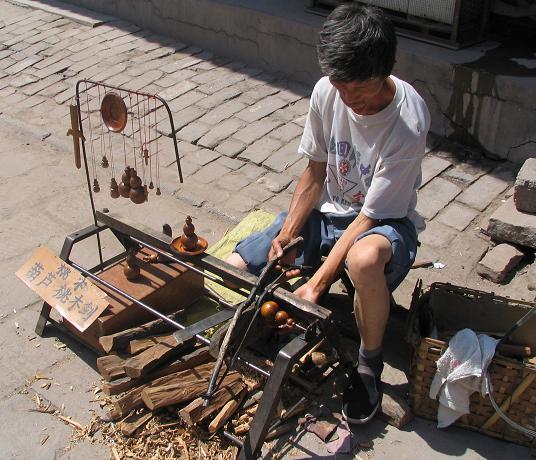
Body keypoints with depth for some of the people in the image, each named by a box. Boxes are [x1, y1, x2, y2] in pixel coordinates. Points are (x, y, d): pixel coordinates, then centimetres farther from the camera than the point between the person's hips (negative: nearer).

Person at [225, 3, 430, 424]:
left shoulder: (408, 124, -28)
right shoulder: (327, 92, -12)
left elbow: (370, 216, -25)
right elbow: (315, 174, -1)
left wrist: (316, 285, -29)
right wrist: (284, 236, -12)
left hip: (385, 221, -5)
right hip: (328, 211, 5)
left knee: (364, 258, -44)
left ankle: (369, 363, -14)